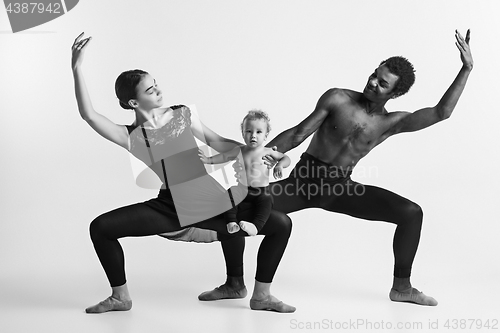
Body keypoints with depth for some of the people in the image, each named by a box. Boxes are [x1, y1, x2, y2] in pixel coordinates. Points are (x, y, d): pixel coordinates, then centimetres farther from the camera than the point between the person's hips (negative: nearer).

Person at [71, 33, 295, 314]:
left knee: (281, 223, -13)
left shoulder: (183, 115, 4)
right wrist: (78, 68, -20)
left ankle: (262, 295, 4)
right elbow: (89, 115, -15)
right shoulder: (131, 137, -3)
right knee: (100, 227, -13)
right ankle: (120, 297, 8)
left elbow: (215, 141, 13)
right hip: (168, 207, -1)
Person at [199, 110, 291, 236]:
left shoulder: (267, 152, 2)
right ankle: (232, 222, -27)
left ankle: (255, 225, -43)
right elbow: (223, 156, 13)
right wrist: (208, 160, 0)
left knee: (266, 201, -33)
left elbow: (286, 158, 6)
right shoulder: (240, 151, 8)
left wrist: (280, 165, -16)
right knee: (230, 193, -25)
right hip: (242, 189, 3)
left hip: (261, 191, -2)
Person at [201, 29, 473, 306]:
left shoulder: (392, 123, -2)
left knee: (411, 213, -12)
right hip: (303, 179, -2)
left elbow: (441, 113, -14)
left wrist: (466, 69, -19)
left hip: (340, 188, 2)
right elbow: (298, 134, -6)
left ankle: (401, 287, 5)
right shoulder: (338, 99, -7)